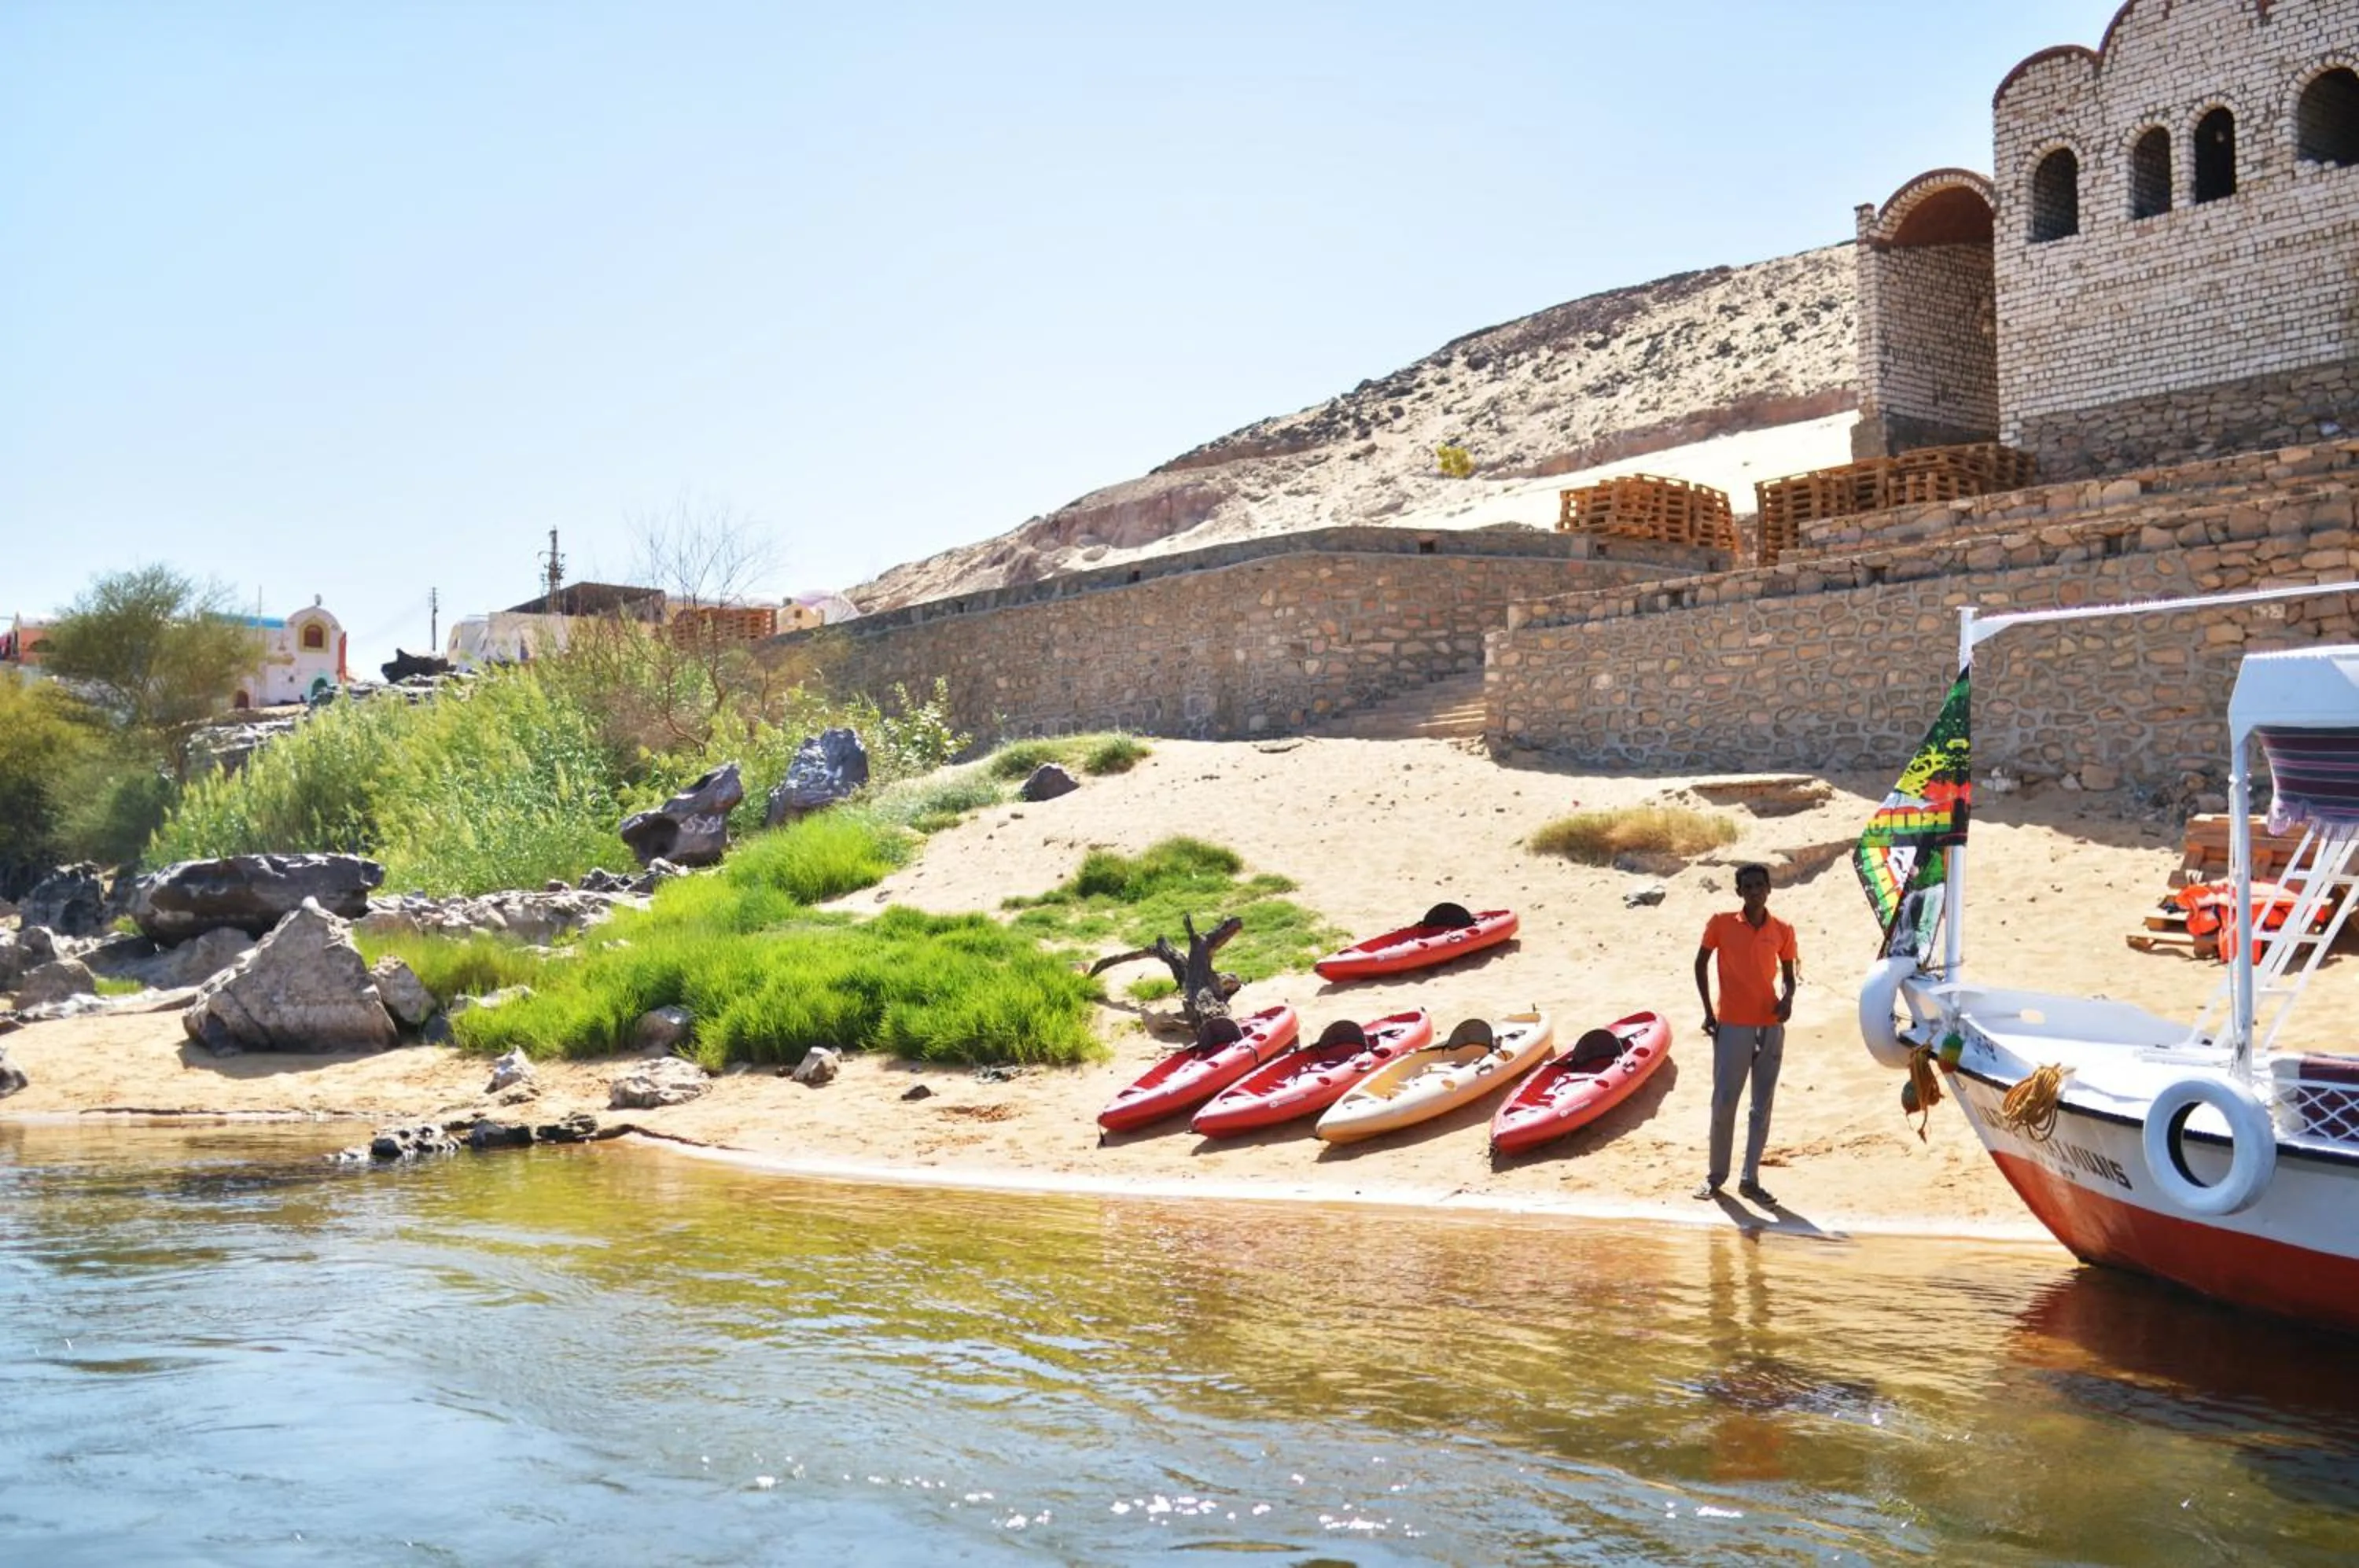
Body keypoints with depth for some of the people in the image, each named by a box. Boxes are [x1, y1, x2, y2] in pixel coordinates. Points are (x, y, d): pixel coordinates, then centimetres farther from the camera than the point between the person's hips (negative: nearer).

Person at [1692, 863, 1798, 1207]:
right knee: (1724, 1102, 0)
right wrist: (1708, 1011, 0)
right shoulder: (1721, 924, -3)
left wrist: (1787, 999, -10)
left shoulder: (1782, 931, 3)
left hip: (1770, 1026, 2)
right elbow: (1701, 965, 5)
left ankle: (1751, 1180, 15)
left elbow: (1788, 975, 11)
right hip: (1732, 1026, -2)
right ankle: (1716, 1175, 14)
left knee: (1762, 1106, 6)